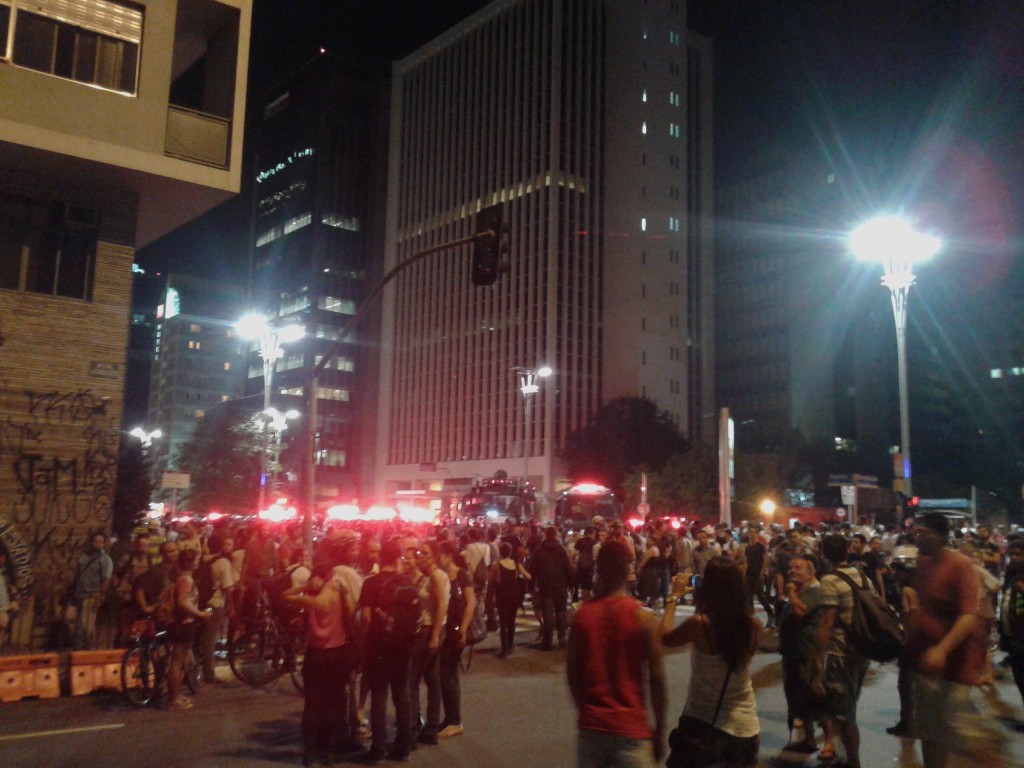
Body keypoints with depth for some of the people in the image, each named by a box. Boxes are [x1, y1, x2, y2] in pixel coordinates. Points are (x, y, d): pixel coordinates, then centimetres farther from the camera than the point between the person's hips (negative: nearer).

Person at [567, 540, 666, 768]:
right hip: (630, 727, -3)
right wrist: (660, 730, 2)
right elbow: (656, 677, -8)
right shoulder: (642, 617, -10)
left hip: (590, 725, 3)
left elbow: (572, 672, 4)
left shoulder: (582, 614, -2)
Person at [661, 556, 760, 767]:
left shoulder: (699, 624, -21)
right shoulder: (753, 625, -11)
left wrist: (674, 597, 7)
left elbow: (665, 637, -2)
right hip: (744, 724, 4)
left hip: (703, 722, -4)